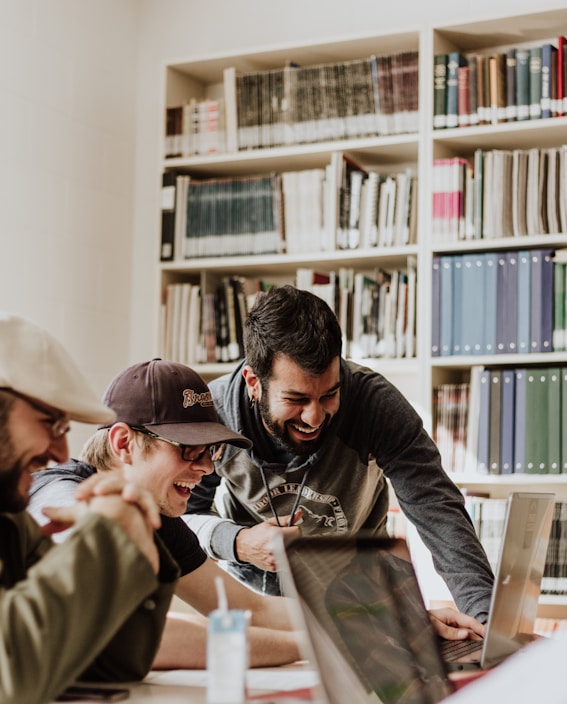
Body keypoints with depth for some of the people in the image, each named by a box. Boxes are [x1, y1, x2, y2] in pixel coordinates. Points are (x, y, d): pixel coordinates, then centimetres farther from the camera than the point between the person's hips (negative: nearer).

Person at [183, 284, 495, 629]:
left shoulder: (376, 402, -27)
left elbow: (437, 510, -30)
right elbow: (182, 514, -9)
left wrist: (485, 614, -44)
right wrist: (237, 543, -30)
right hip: (254, 582, 1)